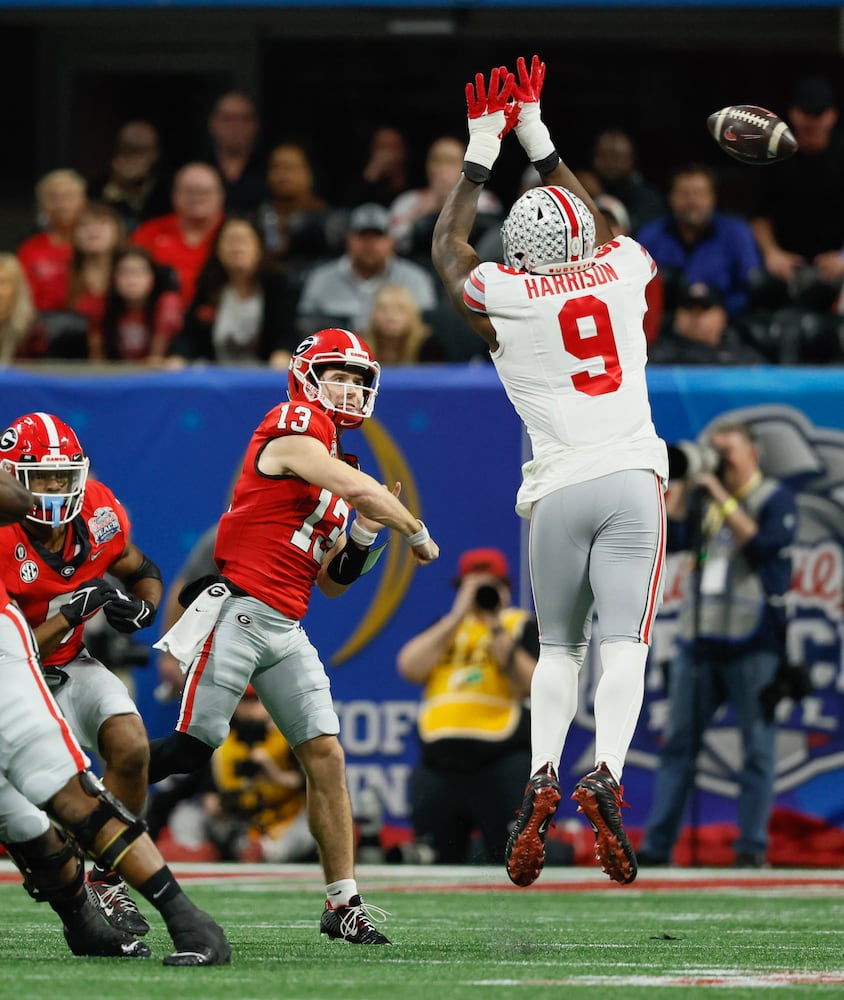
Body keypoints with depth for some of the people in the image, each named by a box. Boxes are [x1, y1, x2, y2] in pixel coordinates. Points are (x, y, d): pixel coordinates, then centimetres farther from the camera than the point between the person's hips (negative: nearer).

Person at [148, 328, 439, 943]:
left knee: (326, 756, -1)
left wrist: (365, 533, 7)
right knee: (193, 746, -11)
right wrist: (416, 531, -2)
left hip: (287, 629, 8)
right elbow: (357, 487, -18)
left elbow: (332, 582, 23)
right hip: (242, 610, -8)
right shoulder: (295, 429, -5)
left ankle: (343, 901, -1)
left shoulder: (334, 465, 20)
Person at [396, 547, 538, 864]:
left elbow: (530, 686, -7)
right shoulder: (443, 628, 19)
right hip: (437, 769, 4)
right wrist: (458, 616, -1)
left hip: (502, 766, -4)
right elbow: (410, 668, 1)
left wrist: (496, 630, -12)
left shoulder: (523, 626, 8)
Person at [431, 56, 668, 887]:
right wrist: (538, 140, 36)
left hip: (559, 490, 0)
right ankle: (605, 773, -27)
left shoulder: (504, 300, 2)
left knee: (557, 646, 12)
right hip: (632, 477, 0)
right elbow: (595, 229, 30)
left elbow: (446, 245, 23)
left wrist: (483, 150, 29)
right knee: (623, 643, -6)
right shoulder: (622, 274, 7)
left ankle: (542, 774, -7)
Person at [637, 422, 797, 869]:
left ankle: (752, 846, -2)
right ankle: (656, 845, 4)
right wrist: (678, 485, -3)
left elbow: (762, 544, -16)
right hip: (698, 639, 5)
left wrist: (722, 498, -13)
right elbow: (670, 539, 3)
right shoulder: (702, 497, 15)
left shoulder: (774, 498, 0)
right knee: (678, 743, 3)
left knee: (757, 746, -4)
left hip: (753, 643, -5)